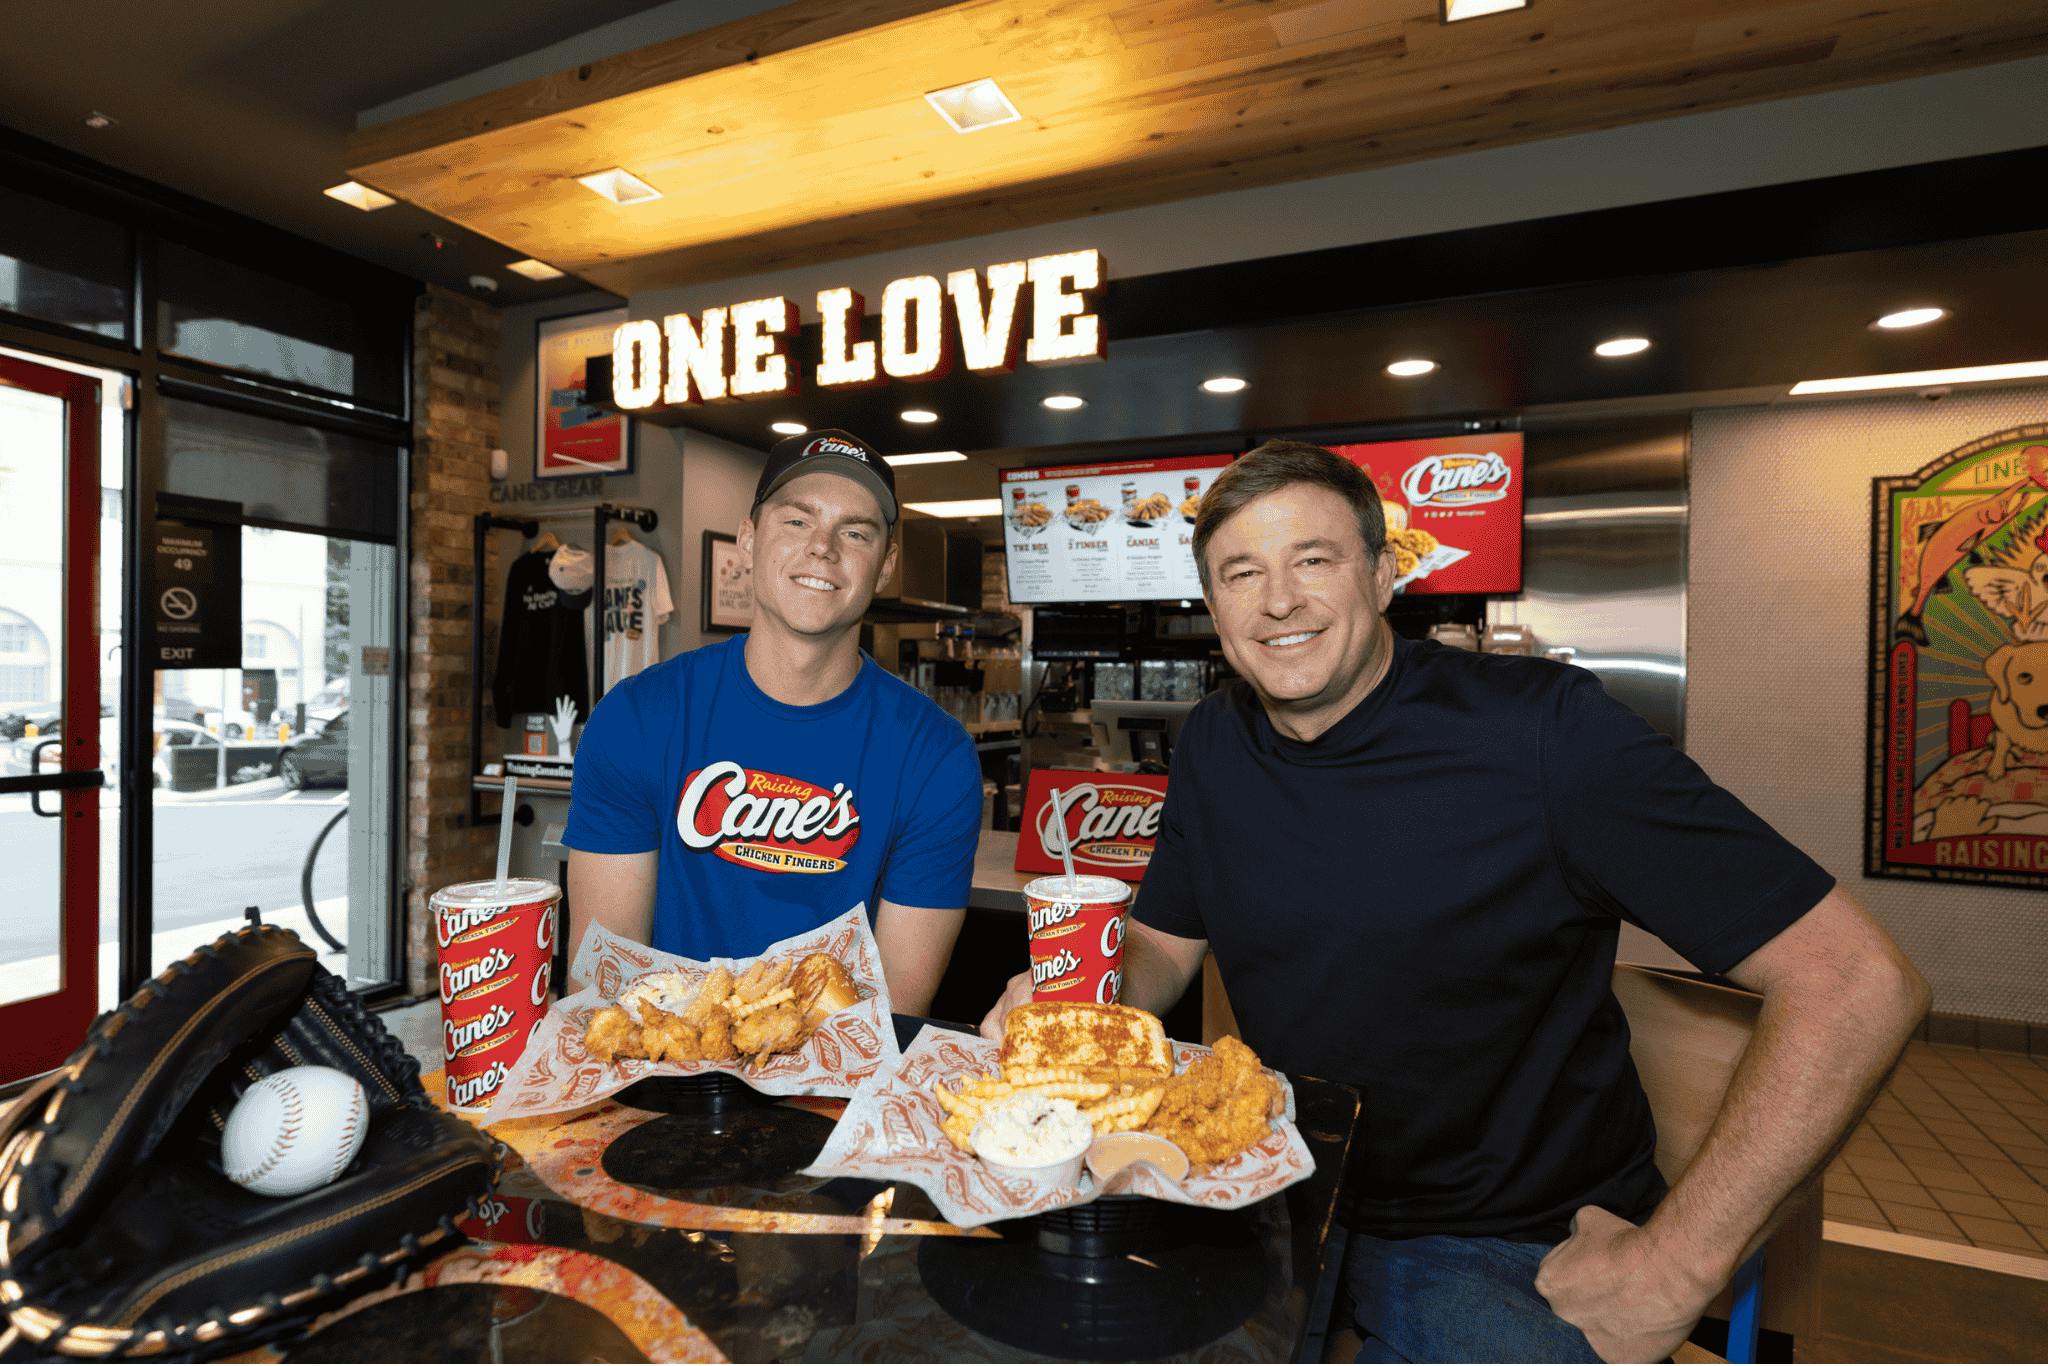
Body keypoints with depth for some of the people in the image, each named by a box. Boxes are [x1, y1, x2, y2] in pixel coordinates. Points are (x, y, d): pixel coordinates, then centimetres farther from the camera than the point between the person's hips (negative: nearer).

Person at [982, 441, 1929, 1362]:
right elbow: (1162, 945, 9)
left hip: (1514, 1253, -4)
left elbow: (1860, 982, -18)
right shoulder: (1214, 744, -2)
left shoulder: (1542, 730, -20)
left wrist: (1672, 1265, -19)